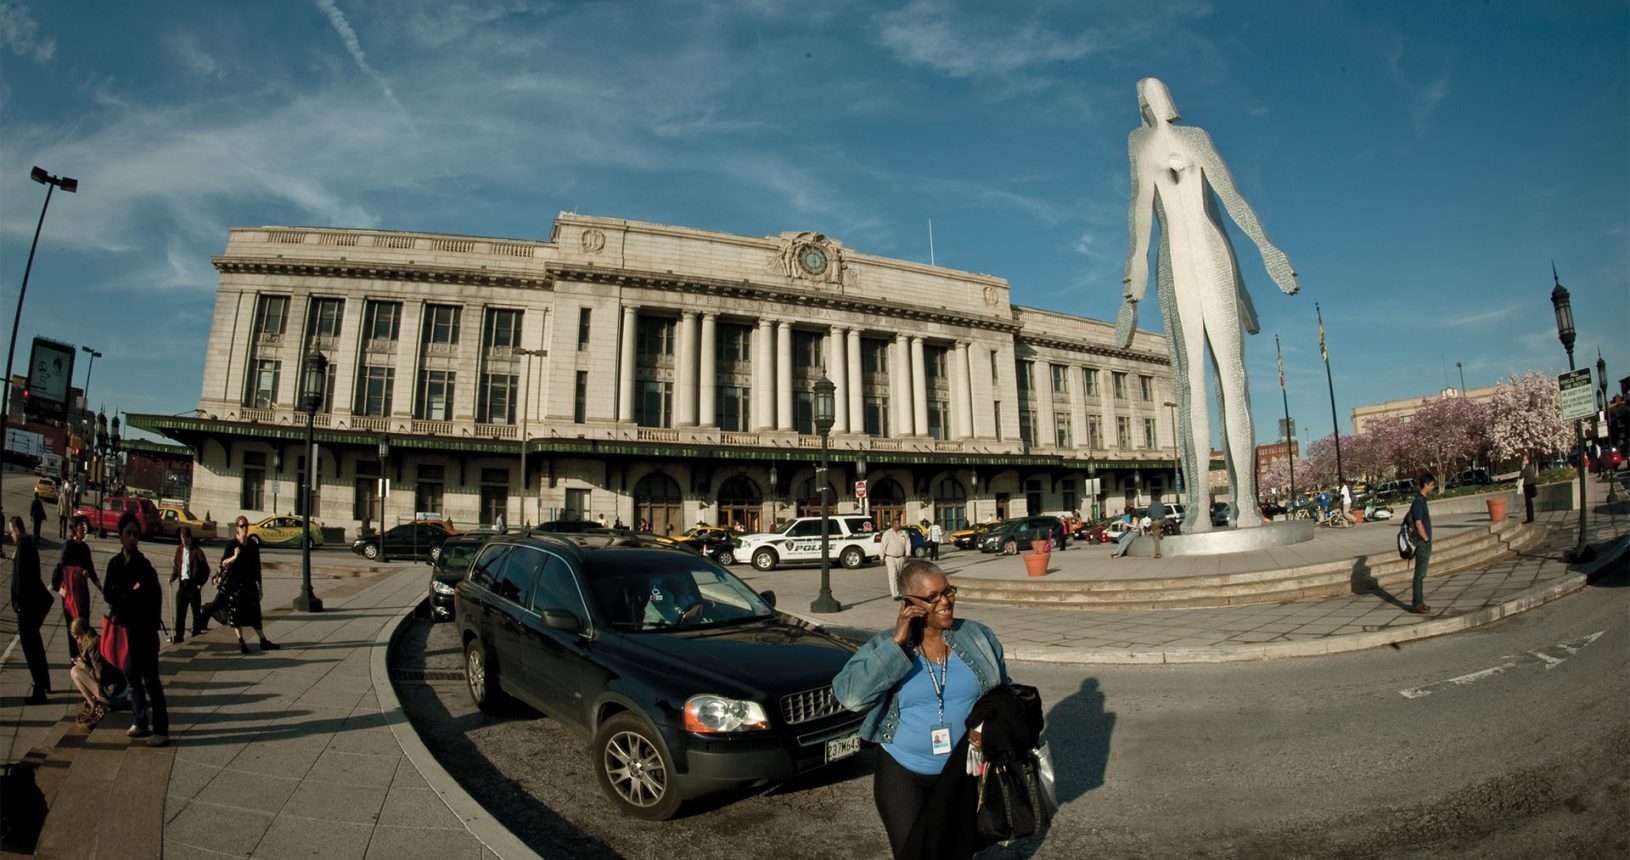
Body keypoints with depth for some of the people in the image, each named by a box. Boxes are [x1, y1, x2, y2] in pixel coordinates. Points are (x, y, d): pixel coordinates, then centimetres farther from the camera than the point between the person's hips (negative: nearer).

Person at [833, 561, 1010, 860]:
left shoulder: (978, 637, -5)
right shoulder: (883, 646, -11)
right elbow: (848, 695, -25)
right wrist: (896, 643, -27)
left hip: (965, 773, 2)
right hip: (903, 774, -2)